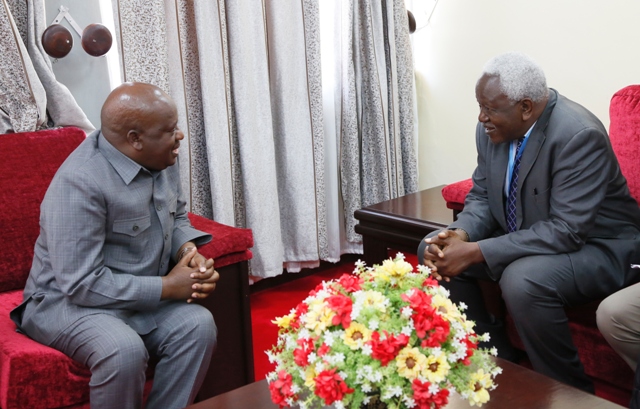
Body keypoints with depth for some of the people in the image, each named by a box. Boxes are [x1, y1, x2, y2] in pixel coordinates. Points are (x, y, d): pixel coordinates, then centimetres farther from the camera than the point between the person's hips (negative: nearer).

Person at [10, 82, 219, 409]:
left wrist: (189, 252, -9)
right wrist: (167, 286, -24)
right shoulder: (80, 184, -27)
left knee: (199, 325, -20)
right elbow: (82, 284, -28)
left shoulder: (160, 158, -3)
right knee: (125, 350, -34)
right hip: (69, 300, -6)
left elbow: (177, 216, 14)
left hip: (144, 294, 7)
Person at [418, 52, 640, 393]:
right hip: (524, 237, 8)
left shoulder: (579, 136, -28)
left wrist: (477, 252, -33)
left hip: (596, 245, -8)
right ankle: (496, 361, 8)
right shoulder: (492, 129, -6)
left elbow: (567, 231, -31)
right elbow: (481, 195, 6)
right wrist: (461, 234, -18)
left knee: (522, 281, -36)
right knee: (433, 248, -2)